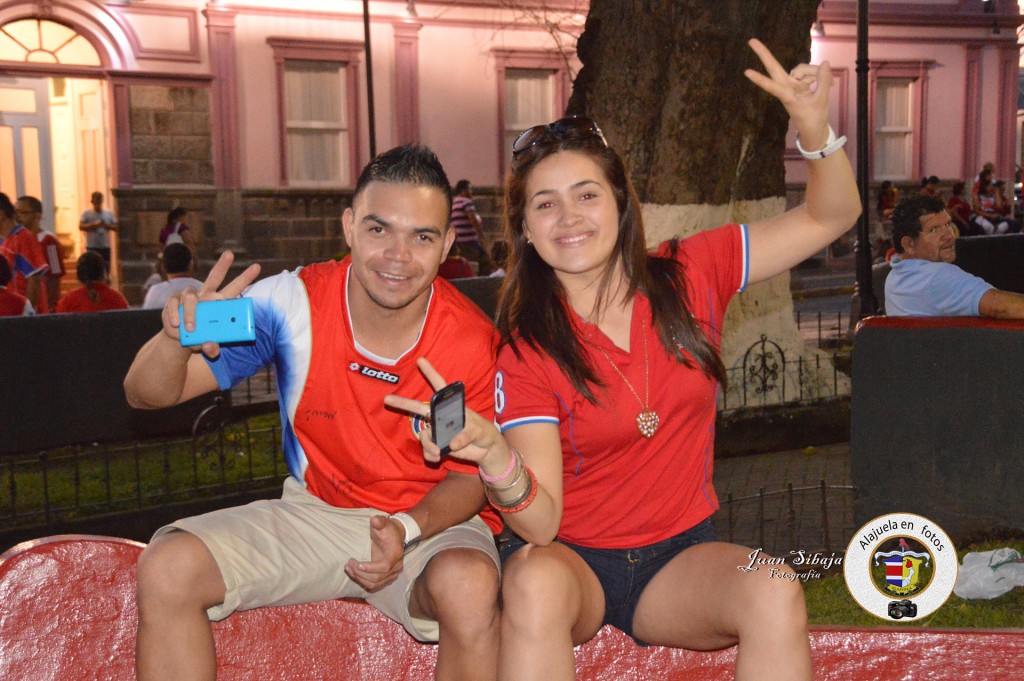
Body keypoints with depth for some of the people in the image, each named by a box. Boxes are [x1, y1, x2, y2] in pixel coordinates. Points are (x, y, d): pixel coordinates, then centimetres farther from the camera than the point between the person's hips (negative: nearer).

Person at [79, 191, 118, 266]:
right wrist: (93, 225, -20)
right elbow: (81, 226, -7)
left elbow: (116, 227, 6)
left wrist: (108, 226, -13)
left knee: (106, 268, 5)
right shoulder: (87, 213, 1)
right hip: (92, 247, -2)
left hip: (105, 247, 2)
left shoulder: (109, 213, 8)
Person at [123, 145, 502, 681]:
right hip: (315, 511, 3)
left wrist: (410, 529, -25)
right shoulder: (293, 301, -14)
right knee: (166, 566, -17)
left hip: (435, 519, -2)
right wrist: (178, 340, -34)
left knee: (469, 585, -36)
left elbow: (472, 475, -4)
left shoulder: (473, 341, -17)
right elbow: (147, 395, -10)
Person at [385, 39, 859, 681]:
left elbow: (831, 217, 1)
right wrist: (494, 453, -39)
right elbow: (541, 524, -18)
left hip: (680, 556, 2)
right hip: (572, 558, -2)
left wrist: (814, 126, -18)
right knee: (534, 581, -36)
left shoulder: (690, 276, -3)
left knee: (776, 590, -29)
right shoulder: (527, 352, -11)